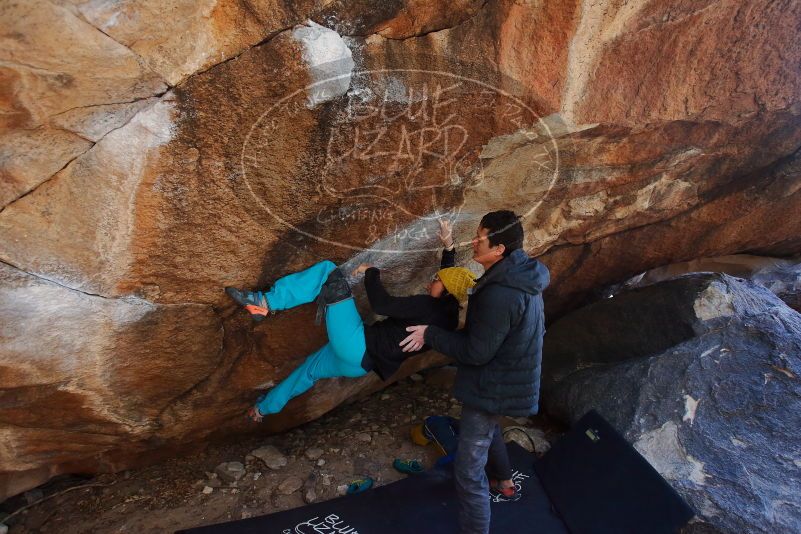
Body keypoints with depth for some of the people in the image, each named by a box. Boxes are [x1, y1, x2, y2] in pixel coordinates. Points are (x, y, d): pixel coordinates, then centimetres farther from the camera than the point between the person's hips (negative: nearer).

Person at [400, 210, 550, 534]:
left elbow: (476, 352, -27)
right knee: (487, 433, 37)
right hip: (503, 380, 11)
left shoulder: (500, 295, -34)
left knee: (468, 470, 2)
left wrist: (430, 335, -18)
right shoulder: (521, 276, -1)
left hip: (493, 389, -11)